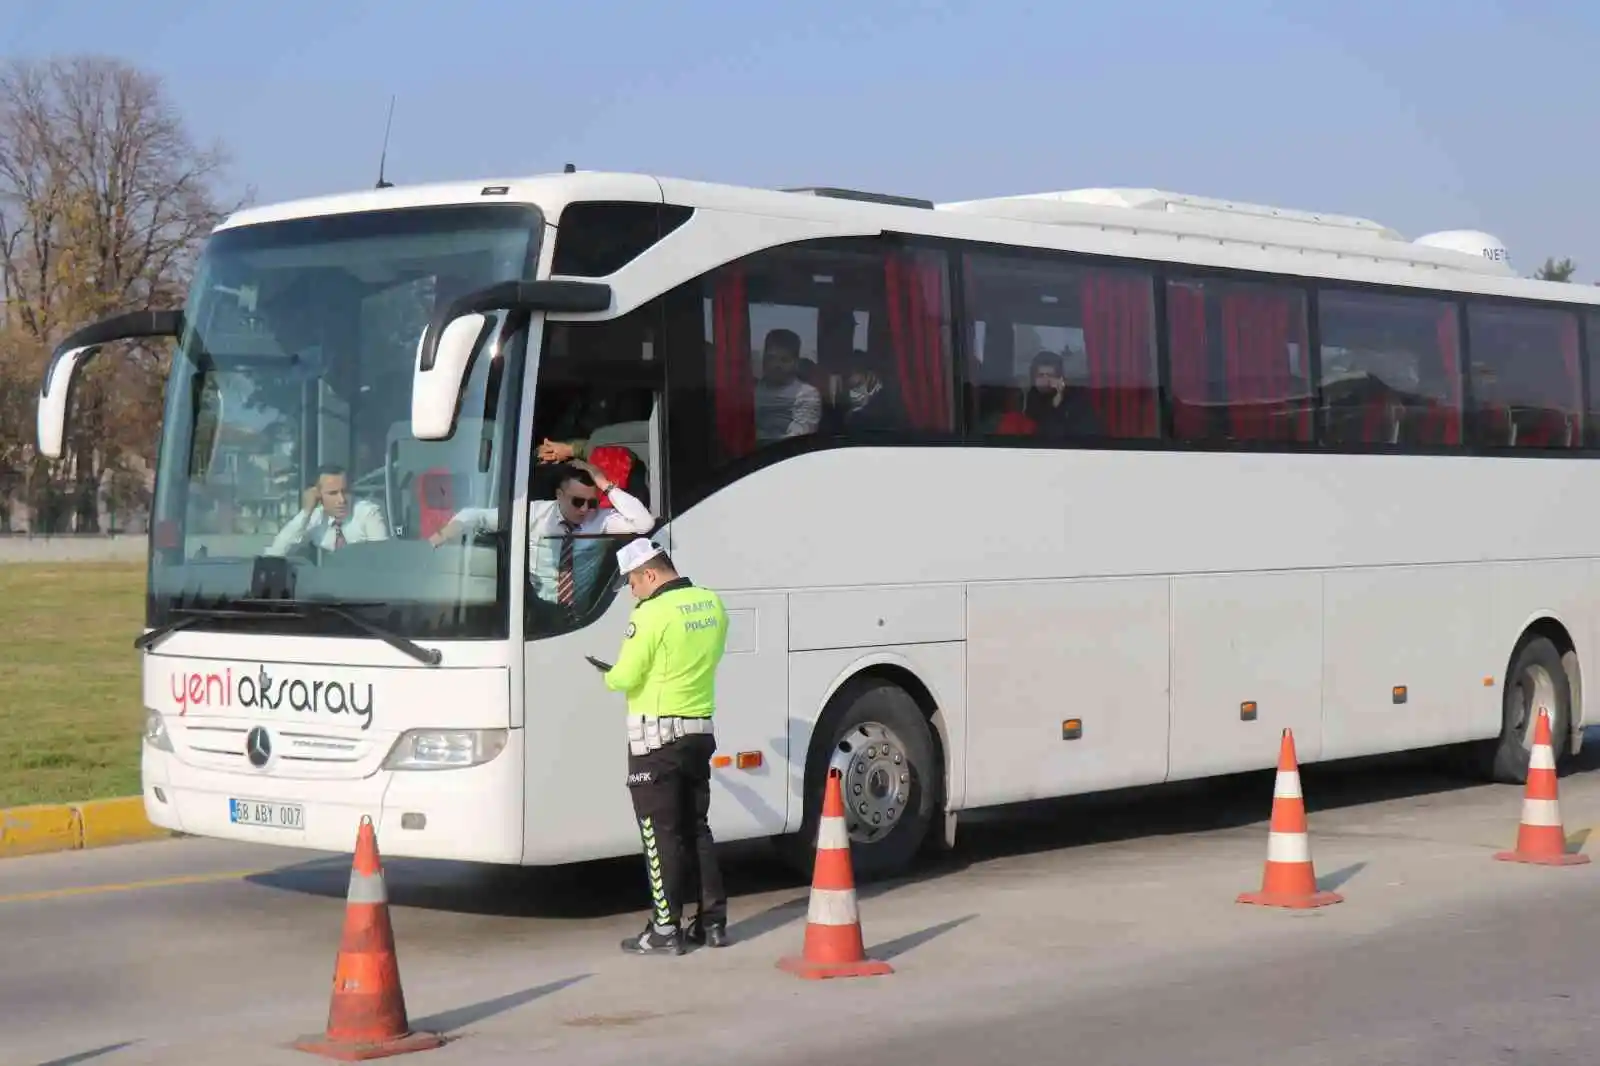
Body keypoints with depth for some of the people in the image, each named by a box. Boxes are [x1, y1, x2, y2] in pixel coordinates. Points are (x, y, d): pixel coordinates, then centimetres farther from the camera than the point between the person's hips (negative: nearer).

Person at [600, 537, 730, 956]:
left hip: (657, 736, -7)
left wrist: (609, 677, 5)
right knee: (697, 829, 15)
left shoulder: (652, 613, -17)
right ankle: (712, 920, 17)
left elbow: (626, 677, -16)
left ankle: (665, 929, 1)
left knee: (661, 834, -1)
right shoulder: (711, 604, 6)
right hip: (700, 731, 7)